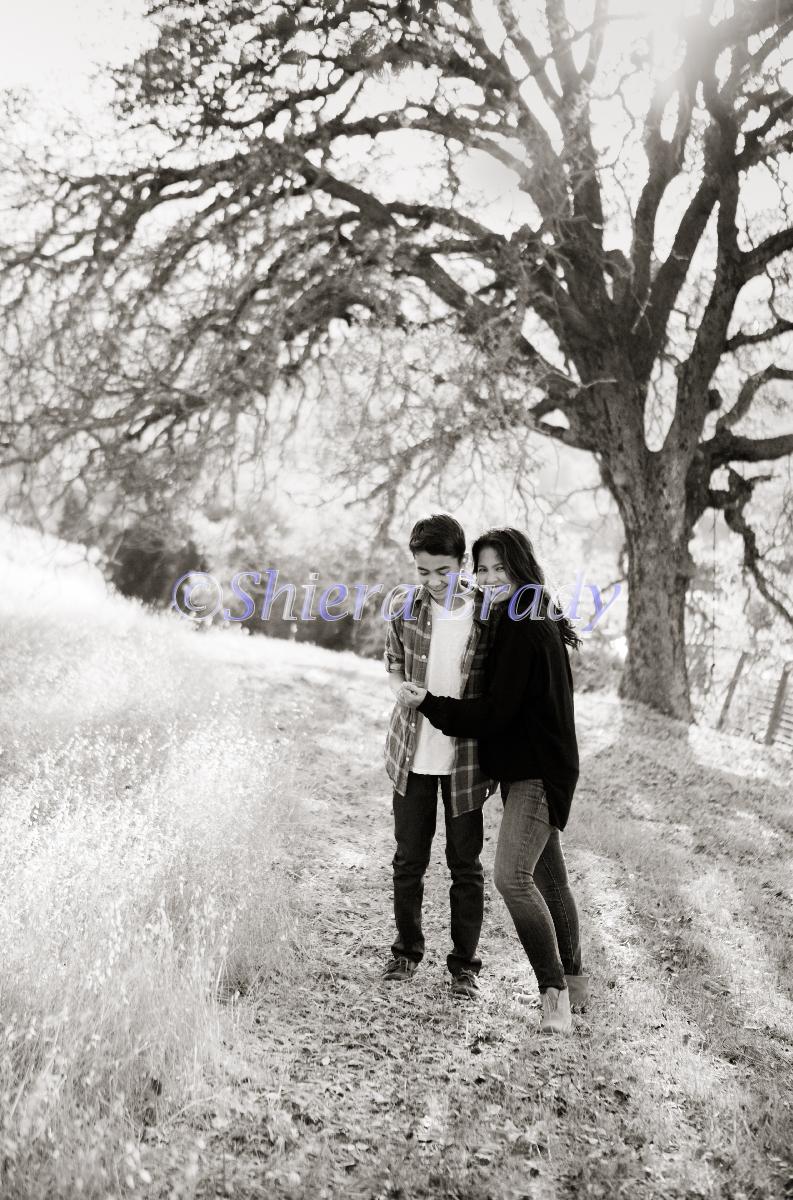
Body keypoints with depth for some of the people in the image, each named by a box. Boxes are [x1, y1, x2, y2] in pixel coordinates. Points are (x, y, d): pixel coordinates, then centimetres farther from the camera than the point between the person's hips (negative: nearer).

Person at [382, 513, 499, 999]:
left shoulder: (488, 617, -10)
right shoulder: (406, 609, -5)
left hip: (465, 757, -2)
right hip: (413, 753, 2)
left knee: (466, 865, 7)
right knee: (409, 859, 12)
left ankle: (465, 963, 22)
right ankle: (408, 949, 32)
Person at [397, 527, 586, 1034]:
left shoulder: (524, 630, -18)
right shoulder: (538, 623, 13)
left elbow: (497, 711, -20)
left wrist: (429, 703, -15)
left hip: (537, 773, -11)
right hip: (524, 768, 11)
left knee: (512, 875, -21)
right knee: (549, 876, 18)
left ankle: (555, 991, -12)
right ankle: (572, 978, 31)